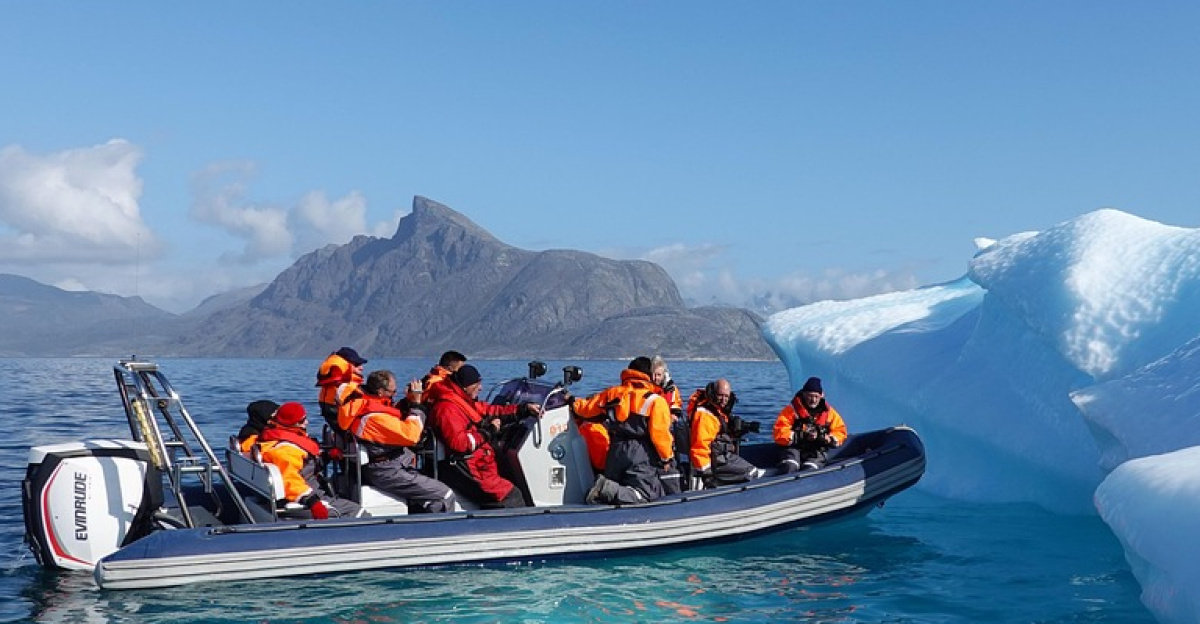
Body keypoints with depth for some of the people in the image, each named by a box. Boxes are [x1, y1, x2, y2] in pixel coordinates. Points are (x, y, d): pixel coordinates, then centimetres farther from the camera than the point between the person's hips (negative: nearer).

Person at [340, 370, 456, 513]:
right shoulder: (376, 417, -24)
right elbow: (411, 436, -24)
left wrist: (407, 402, 5)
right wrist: (416, 405, -14)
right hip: (386, 473, -11)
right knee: (446, 496, -13)